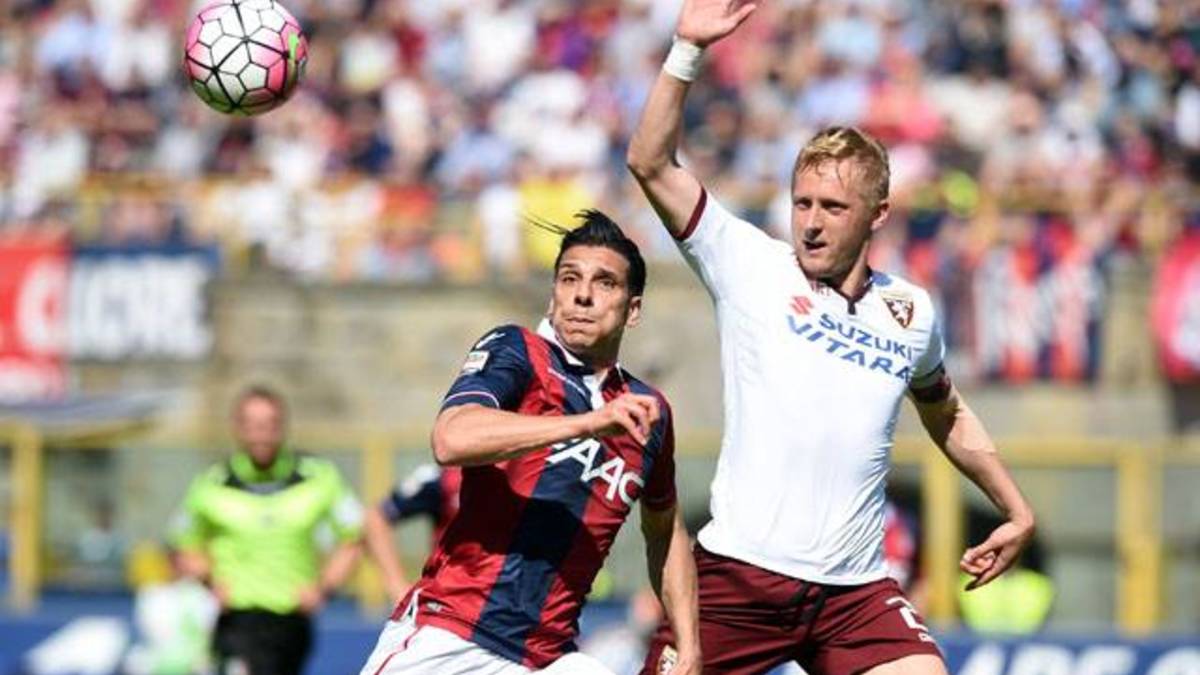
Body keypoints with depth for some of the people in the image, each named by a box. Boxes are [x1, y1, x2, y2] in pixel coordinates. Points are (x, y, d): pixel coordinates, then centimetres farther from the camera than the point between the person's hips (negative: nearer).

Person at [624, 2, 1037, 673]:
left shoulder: (912, 313, 10)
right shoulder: (751, 265, 2)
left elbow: (948, 416, 30)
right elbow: (651, 164, -6)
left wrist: (1017, 512, 31)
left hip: (854, 587, 2)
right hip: (740, 569, -2)